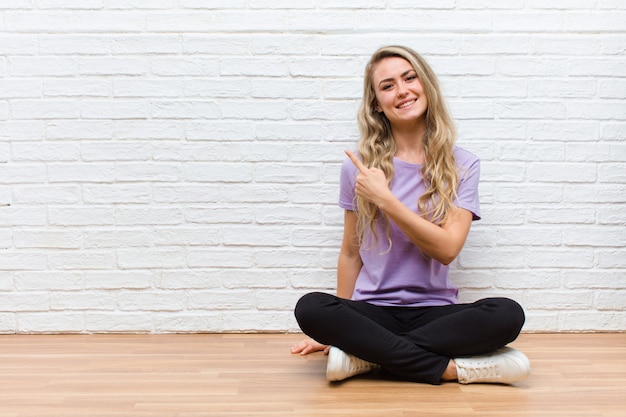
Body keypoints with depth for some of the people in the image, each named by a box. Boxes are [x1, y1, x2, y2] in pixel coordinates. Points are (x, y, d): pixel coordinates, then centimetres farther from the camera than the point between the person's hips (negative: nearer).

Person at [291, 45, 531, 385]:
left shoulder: (462, 166, 1)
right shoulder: (359, 166, 2)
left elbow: (447, 249, -10)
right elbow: (351, 252, 9)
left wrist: (384, 198, -16)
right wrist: (339, 327, 12)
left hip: (433, 311, 0)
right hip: (373, 311, 0)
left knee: (508, 314, -28)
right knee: (310, 308, -30)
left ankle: (366, 355, -20)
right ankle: (452, 368, -22)